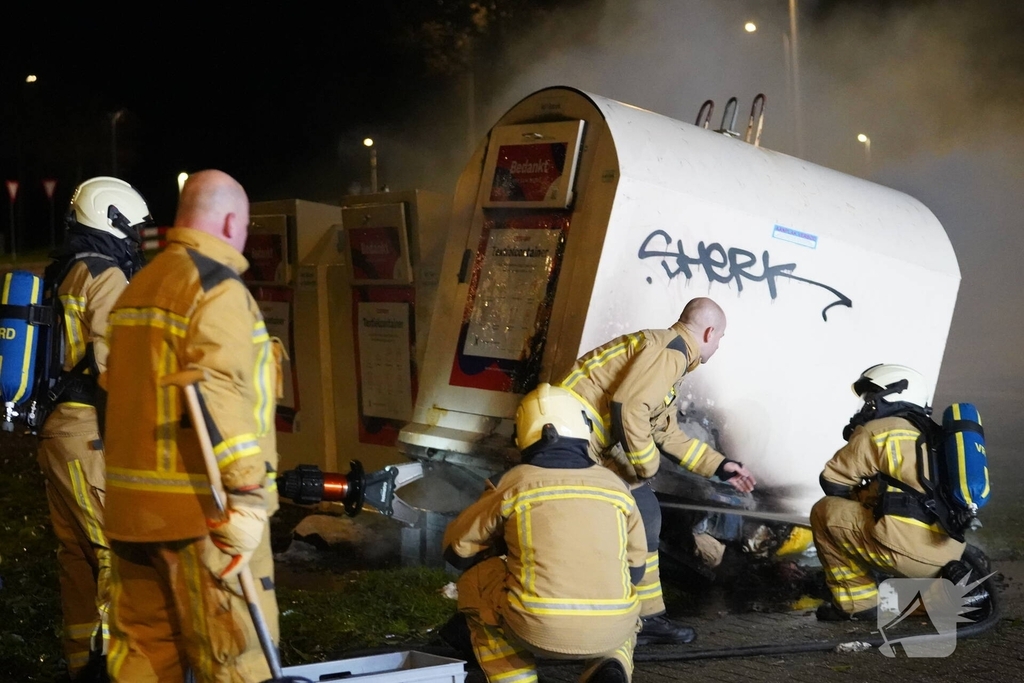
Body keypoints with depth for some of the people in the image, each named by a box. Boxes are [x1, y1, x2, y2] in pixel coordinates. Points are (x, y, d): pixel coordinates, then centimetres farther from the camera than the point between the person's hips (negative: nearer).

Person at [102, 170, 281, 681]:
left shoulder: (138, 289, 17)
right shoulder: (217, 289, -11)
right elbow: (221, 401, -21)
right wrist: (246, 498, -21)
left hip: (133, 507, 9)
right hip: (200, 509, -9)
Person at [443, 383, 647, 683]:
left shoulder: (514, 484, 6)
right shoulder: (614, 485, 13)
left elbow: (457, 547, 18)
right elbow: (635, 570, 22)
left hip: (537, 629, -2)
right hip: (610, 630, 2)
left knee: (474, 581, 27)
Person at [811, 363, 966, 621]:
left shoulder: (876, 431, 2)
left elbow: (832, 482, 8)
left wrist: (856, 496, 27)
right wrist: (864, 497, 33)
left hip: (908, 551, -8)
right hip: (950, 554, 8)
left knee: (825, 511, 7)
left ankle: (857, 602, 8)